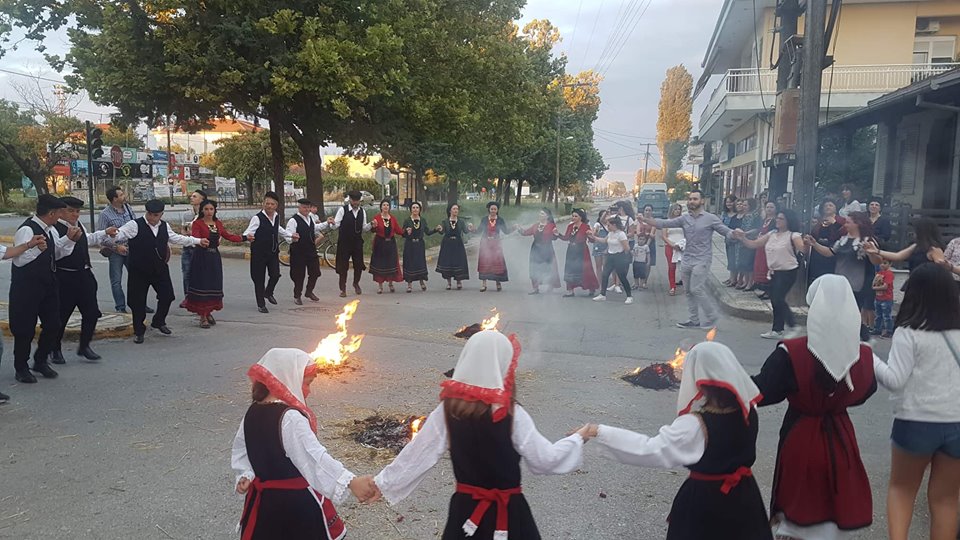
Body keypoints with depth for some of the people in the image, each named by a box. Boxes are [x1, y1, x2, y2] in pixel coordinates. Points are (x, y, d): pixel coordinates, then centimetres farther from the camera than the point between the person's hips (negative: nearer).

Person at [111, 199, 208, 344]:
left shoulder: (164, 226, 7)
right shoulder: (135, 225, -11)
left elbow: (176, 238, 21)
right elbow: (119, 234, -20)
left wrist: (198, 241, 26)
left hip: (160, 269, 5)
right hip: (139, 271, -5)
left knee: (167, 296, 8)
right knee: (138, 301, 3)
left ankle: (158, 322, 34)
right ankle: (138, 331, 21)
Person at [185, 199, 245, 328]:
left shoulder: (218, 223, 12)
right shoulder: (197, 223, -5)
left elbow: (228, 236, 21)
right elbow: (195, 237, -20)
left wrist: (244, 238, 21)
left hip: (215, 257, 6)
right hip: (201, 258, -6)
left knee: (214, 286, 8)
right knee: (202, 285, -5)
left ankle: (209, 312, 23)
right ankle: (203, 317, 2)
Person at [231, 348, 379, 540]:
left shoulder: (252, 412, -2)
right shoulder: (290, 418, -27)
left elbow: (240, 449, 9)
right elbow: (315, 456, -36)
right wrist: (350, 481, -42)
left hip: (262, 497, 7)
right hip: (297, 501, -7)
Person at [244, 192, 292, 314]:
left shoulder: (277, 217, 5)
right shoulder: (257, 218, -15)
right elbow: (248, 232, -21)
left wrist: (290, 236, 30)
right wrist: (248, 237, -43)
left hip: (273, 252, 5)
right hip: (259, 253, -5)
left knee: (275, 275, -2)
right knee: (259, 279, 4)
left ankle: (268, 292, 30)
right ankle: (261, 304, 16)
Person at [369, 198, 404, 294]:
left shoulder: (393, 218, 7)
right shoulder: (376, 217, -3)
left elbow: (399, 231, 6)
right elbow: (374, 231, -12)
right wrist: (374, 226, -32)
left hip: (391, 243, 3)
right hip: (380, 243, -3)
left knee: (391, 263, 3)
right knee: (379, 264, 0)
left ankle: (390, 283, 21)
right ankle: (380, 286, 9)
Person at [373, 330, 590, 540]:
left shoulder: (448, 409, -11)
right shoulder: (512, 414, -20)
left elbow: (417, 454, -6)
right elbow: (545, 459, -12)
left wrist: (382, 483, 5)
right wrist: (577, 439, 5)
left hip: (465, 508, 3)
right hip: (507, 512, -3)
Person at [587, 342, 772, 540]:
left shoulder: (697, 425, -29)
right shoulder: (748, 410, -11)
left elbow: (652, 449, -34)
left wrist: (598, 432, -35)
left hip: (704, 500, -5)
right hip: (743, 495, 5)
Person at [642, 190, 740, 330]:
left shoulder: (711, 218, -5)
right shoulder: (685, 218, 7)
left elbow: (726, 232, -6)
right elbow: (665, 223, 2)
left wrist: (735, 233, -29)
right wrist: (645, 220, -9)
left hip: (702, 260, -6)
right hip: (686, 260, 6)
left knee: (696, 289, -13)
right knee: (689, 291, 10)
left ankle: (713, 316, 4)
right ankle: (694, 320, 21)